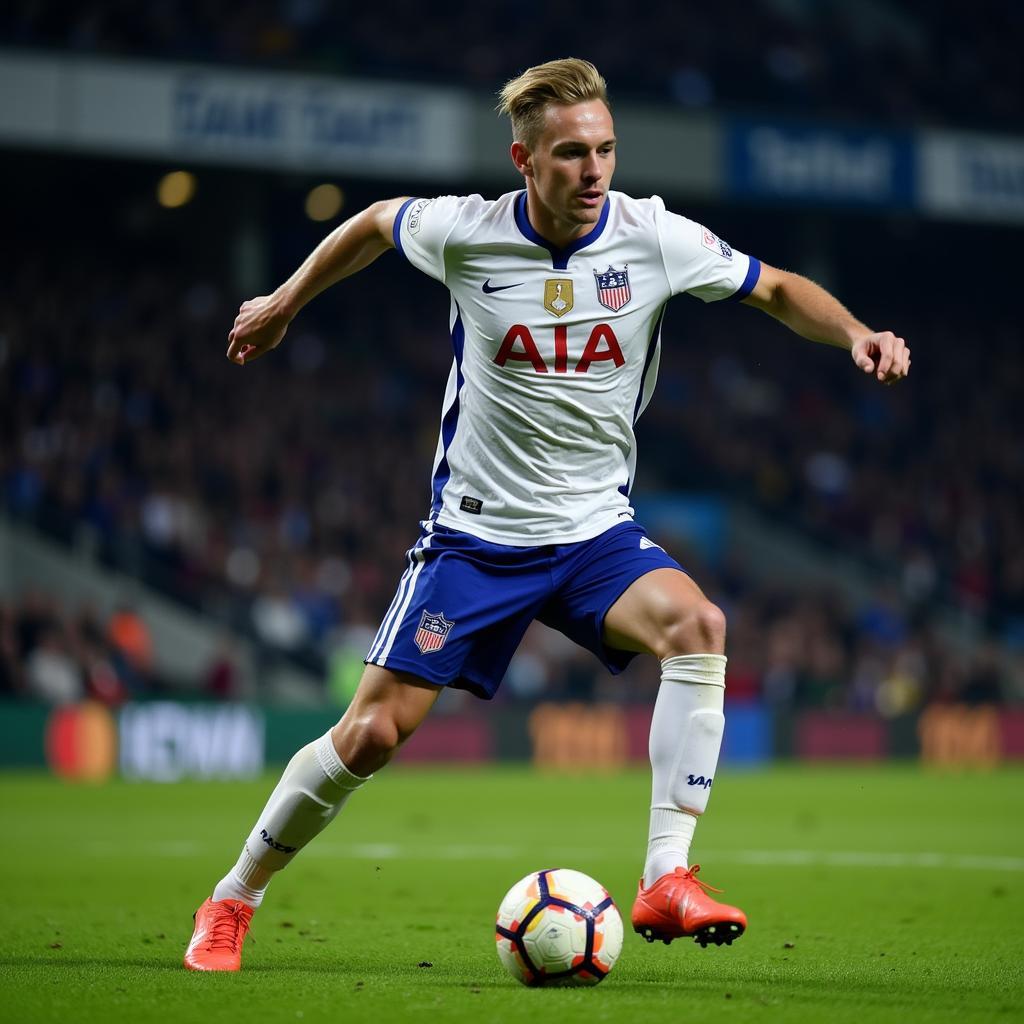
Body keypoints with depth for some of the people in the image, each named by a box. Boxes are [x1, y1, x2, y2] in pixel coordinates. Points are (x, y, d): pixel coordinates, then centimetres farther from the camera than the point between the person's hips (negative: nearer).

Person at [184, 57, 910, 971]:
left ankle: (667, 878, -27)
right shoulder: (465, 235, -12)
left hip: (597, 530, 1)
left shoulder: (654, 237, -10)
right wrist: (286, 303, 22)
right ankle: (232, 902, 16)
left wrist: (856, 333, -15)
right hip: (475, 531, -1)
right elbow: (376, 224, 11)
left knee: (696, 624, -30)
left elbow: (776, 290, 3)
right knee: (373, 733, -5)